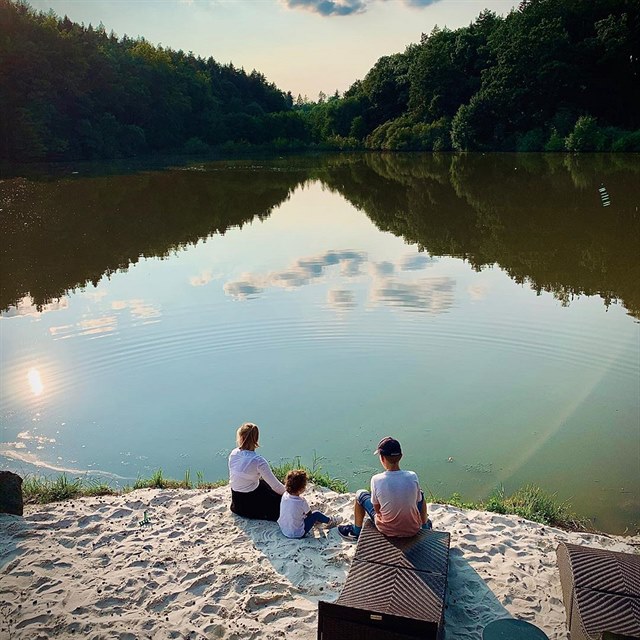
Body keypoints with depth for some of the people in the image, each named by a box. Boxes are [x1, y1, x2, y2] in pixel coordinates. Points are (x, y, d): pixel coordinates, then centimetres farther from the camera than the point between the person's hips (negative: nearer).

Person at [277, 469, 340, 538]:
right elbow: (309, 514, -4)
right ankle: (329, 521, 29)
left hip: (283, 529, 7)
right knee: (316, 514, 2)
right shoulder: (302, 502, -28)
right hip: (297, 534, -7)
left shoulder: (285, 495, -11)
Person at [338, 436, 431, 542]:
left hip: (387, 530, -1)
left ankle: (356, 532, 37)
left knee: (360, 494, 18)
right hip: (413, 529, 2)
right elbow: (418, 501, -1)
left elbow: (377, 509, -9)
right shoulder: (412, 477, -17)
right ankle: (425, 527, 51)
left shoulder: (376, 480, -22)